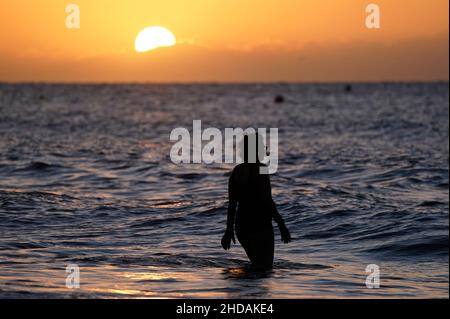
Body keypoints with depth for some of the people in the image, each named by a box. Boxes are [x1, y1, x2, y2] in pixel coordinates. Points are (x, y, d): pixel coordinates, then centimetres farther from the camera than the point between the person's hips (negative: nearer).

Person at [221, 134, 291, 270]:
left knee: (257, 265, 20)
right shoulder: (260, 169, -14)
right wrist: (282, 225, -14)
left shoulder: (236, 171, 7)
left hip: (241, 226, 8)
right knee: (264, 268, -3)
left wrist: (229, 230, 14)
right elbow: (267, 200, -18)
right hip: (260, 226, -8)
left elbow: (232, 204, 9)